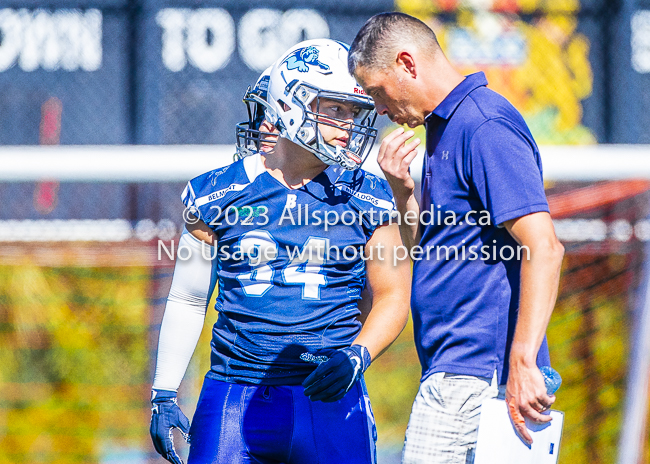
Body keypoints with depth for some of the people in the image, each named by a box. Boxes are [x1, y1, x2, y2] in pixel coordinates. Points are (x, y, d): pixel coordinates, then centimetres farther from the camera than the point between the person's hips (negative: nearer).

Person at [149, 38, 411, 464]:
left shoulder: (369, 199, 3)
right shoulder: (219, 196, 4)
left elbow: (393, 296, 6)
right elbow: (187, 300, 12)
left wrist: (356, 357, -12)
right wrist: (164, 396, 10)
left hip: (328, 399, 0)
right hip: (235, 400, 0)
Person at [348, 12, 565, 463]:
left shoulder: (485, 127, -13)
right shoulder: (444, 128, 19)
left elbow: (544, 248, -22)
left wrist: (522, 363, -27)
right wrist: (403, 190, 8)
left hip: (474, 371, -10)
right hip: (454, 368, 10)